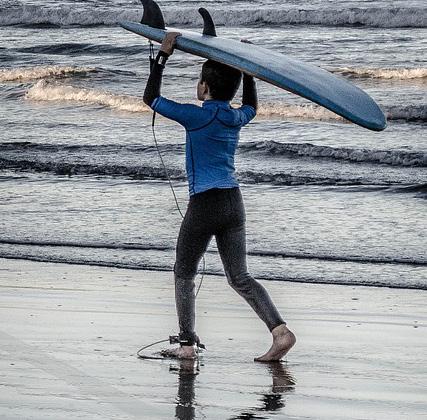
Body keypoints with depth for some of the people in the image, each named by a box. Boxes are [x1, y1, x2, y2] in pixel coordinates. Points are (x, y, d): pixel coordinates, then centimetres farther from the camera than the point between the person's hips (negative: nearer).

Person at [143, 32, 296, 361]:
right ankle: (280, 330, -11)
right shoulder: (236, 118, 8)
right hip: (234, 202, 6)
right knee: (240, 277, 7)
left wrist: (163, 56, 2)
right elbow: (252, 106, 34)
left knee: (184, 274, 11)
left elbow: (151, 98, -2)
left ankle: (187, 344, 7)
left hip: (204, 204, -6)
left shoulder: (198, 117, -10)